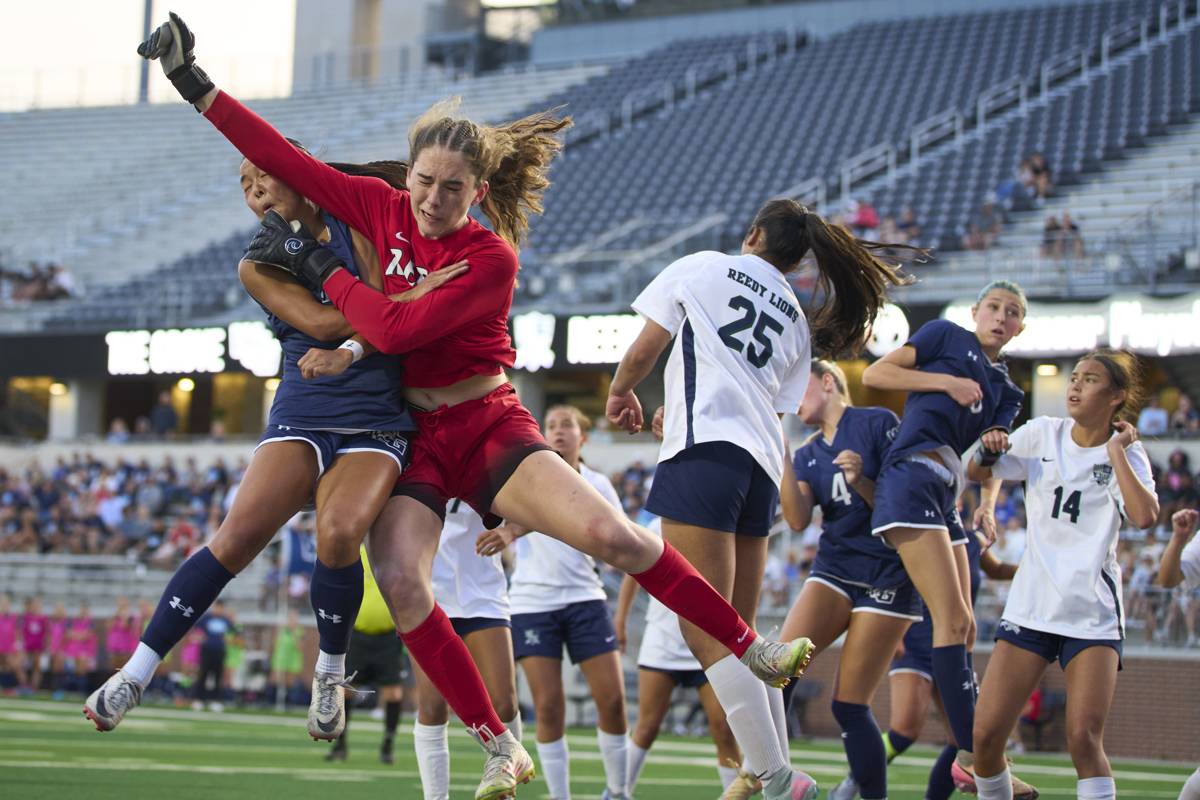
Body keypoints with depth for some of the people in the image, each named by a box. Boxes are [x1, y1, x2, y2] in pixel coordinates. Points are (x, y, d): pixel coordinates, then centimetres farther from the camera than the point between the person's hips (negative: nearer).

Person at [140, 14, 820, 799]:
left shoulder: (491, 259, -14)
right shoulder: (382, 208, -2)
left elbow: (399, 328, -24)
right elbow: (284, 158, 1)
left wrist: (315, 264, -17)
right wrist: (196, 86, -3)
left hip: (489, 426, -3)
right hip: (408, 433, 3)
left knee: (614, 536, -19)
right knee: (400, 583, -23)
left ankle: (751, 649, -2)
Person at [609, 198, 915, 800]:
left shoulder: (700, 268, 11)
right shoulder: (796, 323, 24)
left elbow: (642, 353, 11)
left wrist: (620, 393, 33)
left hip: (706, 453, -7)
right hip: (763, 467, 7)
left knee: (706, 633, -12)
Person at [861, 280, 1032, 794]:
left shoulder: (1005, 392, 23)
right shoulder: (946, 337, 7)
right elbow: (875, 374, 0)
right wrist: (946, 381, -7)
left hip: (945, 498, 9)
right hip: (912, 477, -9)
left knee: (961, 626, 10)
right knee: (953, 620, -15)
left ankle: (971, 754, 14)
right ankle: (974, 756, -17)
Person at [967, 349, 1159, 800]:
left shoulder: (1126, 453, 0)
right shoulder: (1042, 434, 6)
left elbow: (1144, 516, -18)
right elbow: (977, 473, 16)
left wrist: (1115, 451, -12)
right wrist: (986, 451, -6)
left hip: (1094, 612, -2)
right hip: (1031, 605, 2)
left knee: (1084, 738, -18)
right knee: (986, 734, -6)